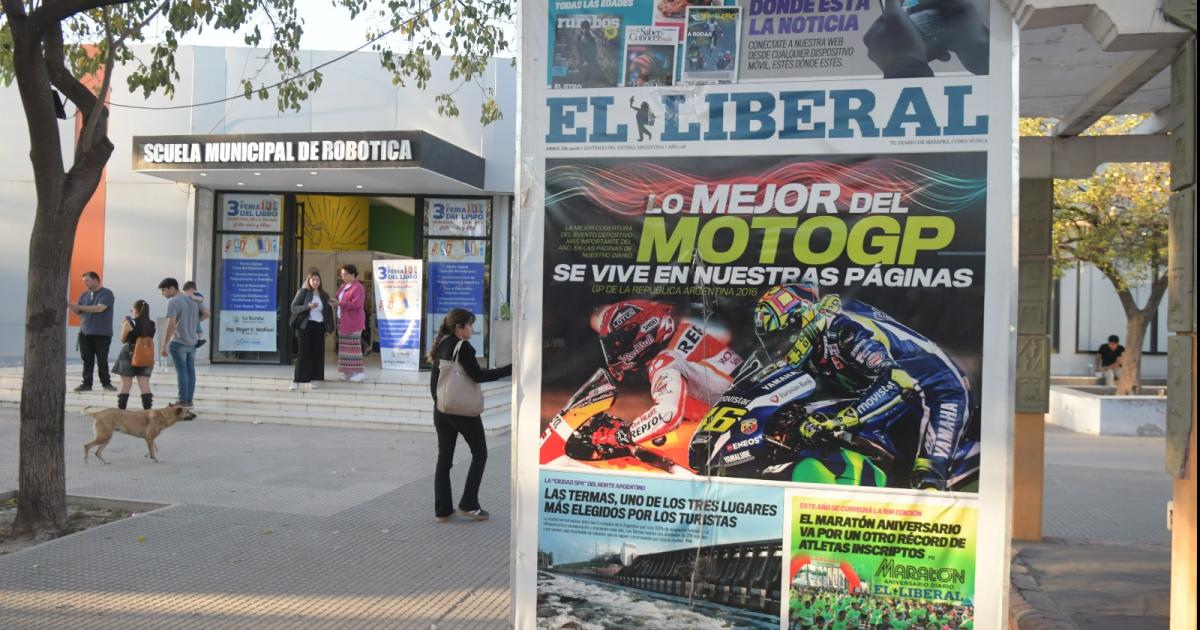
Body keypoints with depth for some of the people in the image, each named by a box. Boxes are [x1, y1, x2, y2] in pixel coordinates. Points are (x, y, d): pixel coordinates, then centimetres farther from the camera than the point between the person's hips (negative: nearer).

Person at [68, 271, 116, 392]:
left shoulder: (106, 294, -5)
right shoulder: (84, 295, 13)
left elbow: (99, 308, -19)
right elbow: (79, 312, 13)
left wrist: (79, 307, -21)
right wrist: (71, 306, -8)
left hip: (102, 333, -5)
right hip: (85, 332, 5)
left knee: (102, 360, -2)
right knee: (87, 359, 4)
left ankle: (106, 383, 7)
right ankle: (87, 383, 8)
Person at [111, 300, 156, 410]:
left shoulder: (129, 323, -9)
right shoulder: (152, 324, 0)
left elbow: (123, 339, -1)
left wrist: (123, 326, 13)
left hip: (128, 355, -3)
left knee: (126, 385, 7)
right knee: (145, 386, 3)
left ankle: (121, 409, 13)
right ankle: (148, 410, -2)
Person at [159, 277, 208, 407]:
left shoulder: (173, 302, -15)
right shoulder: (193, 299, 7)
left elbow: (171, 325, -21)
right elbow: (206, 314, 13)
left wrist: (164, 345, -17)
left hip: (178, 342, -7)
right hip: (192, 342, 7)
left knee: (181, 371, -2)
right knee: (190, 371, 10)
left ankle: (183, 401, 2)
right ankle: (189, 400, 15)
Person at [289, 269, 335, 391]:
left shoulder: (324, 295, 10)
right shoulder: (303, 292, 1)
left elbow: (328, 312, 12)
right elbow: (293, 307, -4)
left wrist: (328, 328, 4)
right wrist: (307, 306, -19)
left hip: (319, 327, 4)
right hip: (306, 326, -3)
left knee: (317, 353, 3)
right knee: (303, 353, -5)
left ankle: (312, 380, 10)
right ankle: (297, 381, -3)